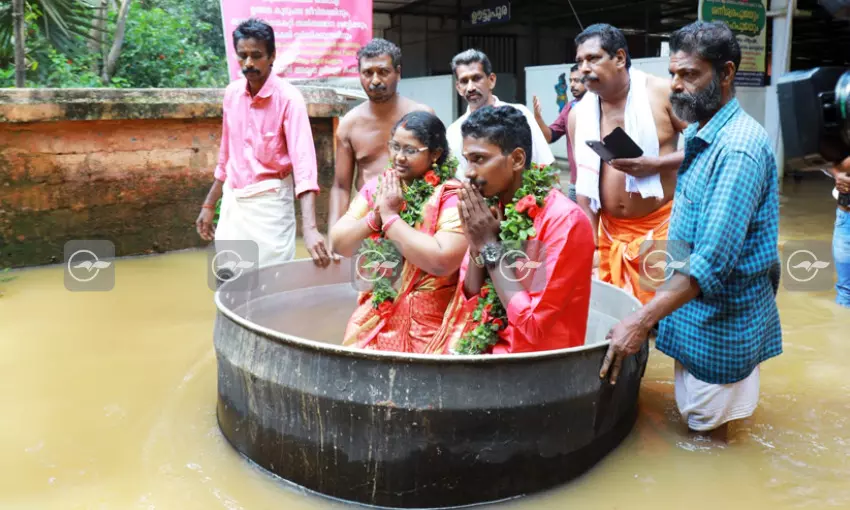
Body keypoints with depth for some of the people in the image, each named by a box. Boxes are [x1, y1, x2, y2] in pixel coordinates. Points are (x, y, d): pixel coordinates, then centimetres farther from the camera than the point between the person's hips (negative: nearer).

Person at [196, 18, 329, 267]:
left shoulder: (288, 98, -16)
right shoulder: (232, 93, 3)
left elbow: (303, 160, -27)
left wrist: (309, 228, -39)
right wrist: (209, 204, 17)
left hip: (268, 201, -6)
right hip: (232, 200, 6)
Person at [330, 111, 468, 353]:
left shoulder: (452, 197, -12)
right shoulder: (377, 187, 5)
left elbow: (441, 261, -26)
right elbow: (339, 243, 3)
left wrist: (390, 216, -18)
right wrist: (375, 217, -15)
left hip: (429, 324, -4)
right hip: (376, 317, 5)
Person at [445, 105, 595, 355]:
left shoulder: (564, 221, -18)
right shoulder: (491, 210, 2)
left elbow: (533, 325, -20)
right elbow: (468, 302, 6)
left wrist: (490, 246, -16)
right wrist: (477, 246, -10)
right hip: (482, 347, 6)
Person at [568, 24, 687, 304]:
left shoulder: (663, 93, -9)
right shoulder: (578, 115, 3)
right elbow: (584, 181, 7)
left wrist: (654, 164, -20)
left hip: (662, 226, -4)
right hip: (611, 232, 4)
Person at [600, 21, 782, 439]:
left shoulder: (738, 148, -24)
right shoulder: (698, 135, 7)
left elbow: (714, 260, -31)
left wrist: (641, 321, -33)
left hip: (721, 319, -9)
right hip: (691, 307, 9)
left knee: (708, 435, 8)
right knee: (694, 425, 22)